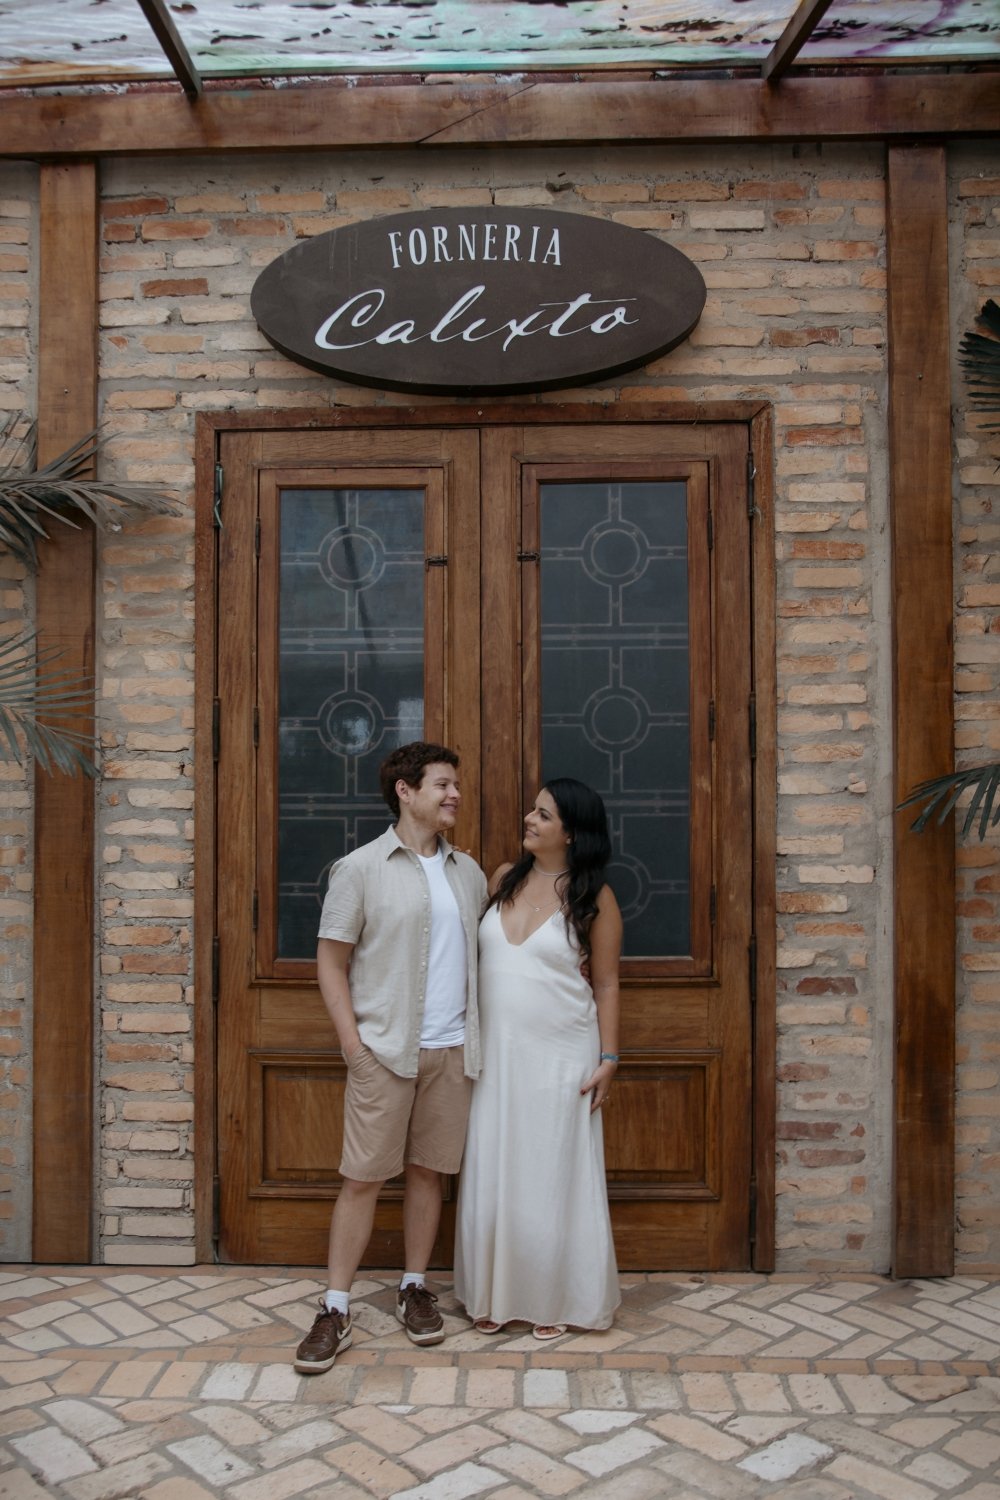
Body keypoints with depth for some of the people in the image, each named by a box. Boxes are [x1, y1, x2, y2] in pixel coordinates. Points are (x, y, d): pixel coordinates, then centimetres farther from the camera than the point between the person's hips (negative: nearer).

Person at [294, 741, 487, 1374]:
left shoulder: (469, 873, 10)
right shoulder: (360, 869, -4)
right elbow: (331, 961, -3)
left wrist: (480, 1035, 6)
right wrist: (353, 1041, -10)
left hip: (452, 1049, 4)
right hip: (384, 1051, -4)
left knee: (429, 1170, 12)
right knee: (363, 1178, 0)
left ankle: (416, 1289, 28)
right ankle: (336, 1310, 12)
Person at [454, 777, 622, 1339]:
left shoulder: (593, 897, -7)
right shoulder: (504, 880, 5)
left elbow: (607, 985, -4)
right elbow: (480, 957, 11)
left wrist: (609, 1059, -9)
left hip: (560, 1058, -4)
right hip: (497, 1054, 4)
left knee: (553, 1174, 6)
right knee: (493, 1173, 10)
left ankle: (553, 1301, 24)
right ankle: (496, 1296, 26)